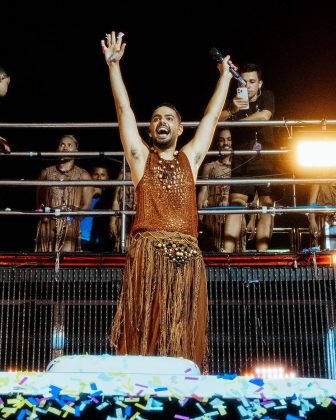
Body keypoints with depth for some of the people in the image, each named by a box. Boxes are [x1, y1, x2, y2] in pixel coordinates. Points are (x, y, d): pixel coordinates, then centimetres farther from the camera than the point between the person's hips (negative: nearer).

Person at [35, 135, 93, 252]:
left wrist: (73, 216, -5)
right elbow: (39, 201, 19)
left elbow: (86, 206, 5)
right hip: (47, 224, 2)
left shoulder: (83, 175, 9)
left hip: (69, 225, -2)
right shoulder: (46, 172, 16)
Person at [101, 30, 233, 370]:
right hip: (147, 250, -2)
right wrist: (113, 64, 12)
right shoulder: (140, 157, 17)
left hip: (186, 253, 2)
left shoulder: (190, 158, 22)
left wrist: (225, 75, 32)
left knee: (184, 335, -3)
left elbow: (212, 115, 27)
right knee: (145, 331, -9)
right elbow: (124, 110, 14)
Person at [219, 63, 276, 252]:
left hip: (266, 161, -1)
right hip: (241, 163, 1)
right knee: (235, 204, -11)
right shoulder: (235, 101, 11)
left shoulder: (267, 96, 8)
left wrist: (237, 121, -4)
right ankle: (227, 252, -18)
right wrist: (232, 111, -26)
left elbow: (264, 116, -14)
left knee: (267, 207, -7)